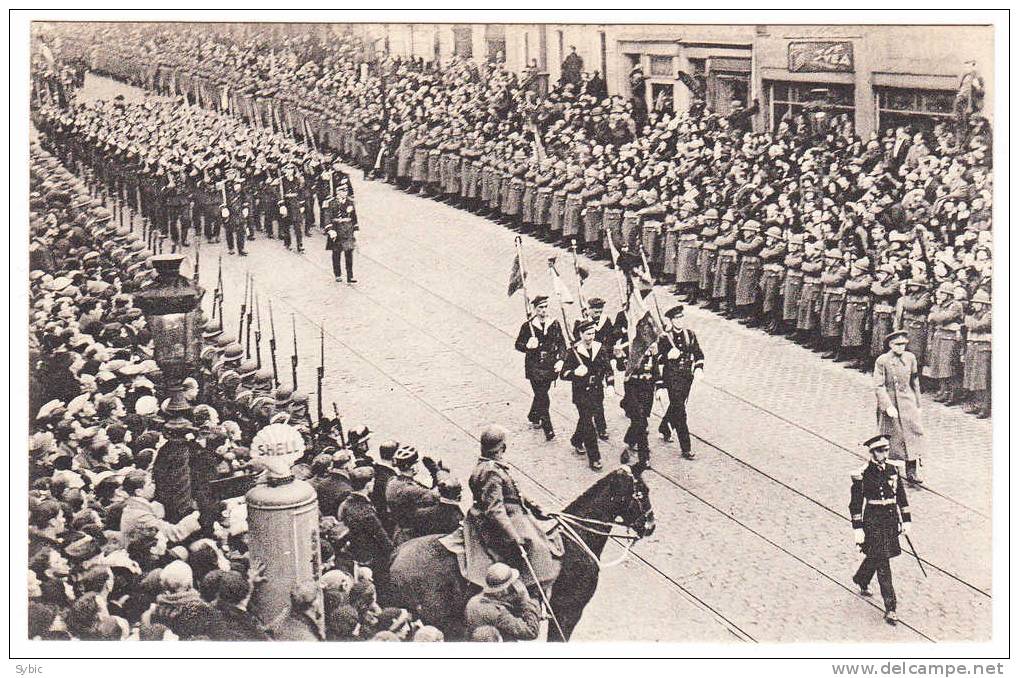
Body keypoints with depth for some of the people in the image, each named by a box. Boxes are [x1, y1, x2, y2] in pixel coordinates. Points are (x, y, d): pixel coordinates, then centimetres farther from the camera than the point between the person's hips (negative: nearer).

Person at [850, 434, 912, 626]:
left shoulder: (893, 469, 3)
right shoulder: (862, 474, -13)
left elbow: (901, 496, 12)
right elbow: (856, 504, -11)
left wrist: (906, 521, 10)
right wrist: (858, 529, -13)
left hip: (891, 522, 6)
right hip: (873, 523, -6)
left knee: (875, 556, 22)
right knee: (882, 564, -8)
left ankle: (862, 581, 52)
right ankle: (890, 609, -6)